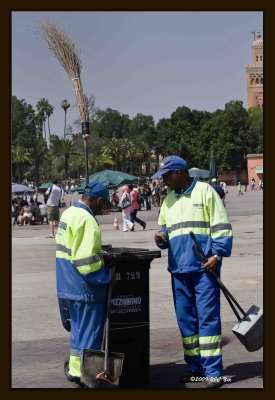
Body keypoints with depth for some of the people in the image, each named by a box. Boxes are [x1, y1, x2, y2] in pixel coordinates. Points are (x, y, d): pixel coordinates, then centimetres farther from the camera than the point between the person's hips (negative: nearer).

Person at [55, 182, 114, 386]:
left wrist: (100, 253, 18)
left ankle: (75, 370, 29)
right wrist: (107, 276, -17)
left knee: (78, 328, 20)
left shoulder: (69, 213, 11)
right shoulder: (86, 220, -21)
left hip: (70, 284, 10)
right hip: (86, 287, -10)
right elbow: (86, 260, -26)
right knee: (90, 331, 1)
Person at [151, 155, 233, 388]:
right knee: (186, 319, 9)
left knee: (208, 317, -6)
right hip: (178, 268, 6)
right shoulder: (169, 200, 17)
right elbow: (164, 228, 25)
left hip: (204, 267, -6)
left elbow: (222, 226, -4)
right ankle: (195, 367, 19)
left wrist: (217, 254, -13)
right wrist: (162, 237, 2)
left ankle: (213, 371, -3)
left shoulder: (204, 191, -2)